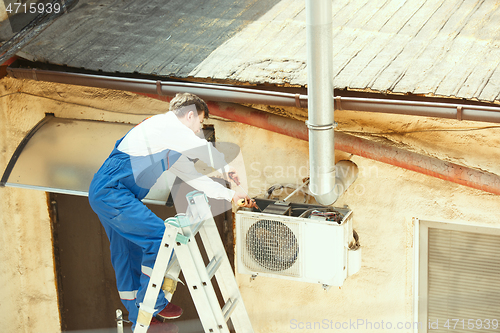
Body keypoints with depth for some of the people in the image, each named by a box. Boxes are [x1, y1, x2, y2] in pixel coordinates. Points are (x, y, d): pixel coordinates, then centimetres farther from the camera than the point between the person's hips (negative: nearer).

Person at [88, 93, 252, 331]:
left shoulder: (171, 148, 23)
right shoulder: (166, 124, -8)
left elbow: (191, 176, 28)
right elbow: (204, 150, -3)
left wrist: (229, 194, 26)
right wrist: (228, 169, 15)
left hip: (104, 195, 11)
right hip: (112, 193, -11)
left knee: (129, 254, 15)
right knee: (160, 237, -12)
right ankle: (151, 304, 1)